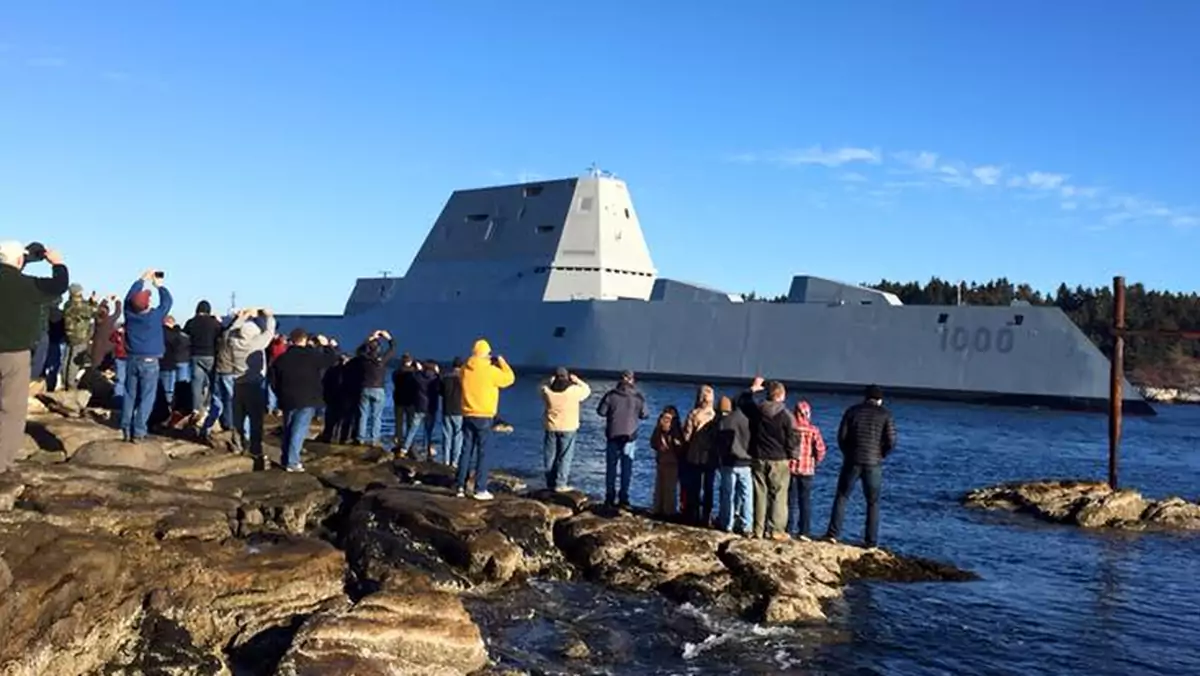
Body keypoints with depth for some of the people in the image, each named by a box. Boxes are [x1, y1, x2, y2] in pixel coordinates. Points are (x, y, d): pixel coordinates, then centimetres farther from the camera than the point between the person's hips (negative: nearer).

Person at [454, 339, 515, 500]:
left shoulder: (465, 369, 1)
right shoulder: (490, 371, -14)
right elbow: (509, 378, 0)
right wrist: (502, 362, 12)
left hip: (468, 416, 5)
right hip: (484, 417, -5)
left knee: (466, 451, 11)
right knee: (483, 453, 1)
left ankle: (461, 486, 12)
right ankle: (480, 490, 1)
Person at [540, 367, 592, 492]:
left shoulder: (547, 390, -6)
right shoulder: (574, 390, -11)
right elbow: (587, 390, 9)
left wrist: (552, 381, 22)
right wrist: (577, 380, 15)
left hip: (551, 428, 3)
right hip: (568, 428, -2)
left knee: (550, 457, 11)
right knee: (564, 457, 3)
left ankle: (550, 483, 16)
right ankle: (560, 484, 0)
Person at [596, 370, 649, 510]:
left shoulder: (611, 395, -9)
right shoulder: (638, 397, -7)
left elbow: (601, 411, -4)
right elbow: (644, 415, 0)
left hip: (613, 435, 0)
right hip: (630, 436, 0)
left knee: (611, 467, 10)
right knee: (627, 468, 7)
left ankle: (610, 498, 10)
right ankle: (623, 499, 5)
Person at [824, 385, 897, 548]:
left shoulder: (852, 411, 5)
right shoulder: (885, 414, 2)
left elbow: (841, 436, 0)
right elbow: (891, 441, -5)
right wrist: (880, 455, 11)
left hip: (852, 461, 1)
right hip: (873, 464, 0)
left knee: (842, 497, 10)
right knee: (873, 503, 9)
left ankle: (833, 534, 2)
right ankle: (872, 541, 8)